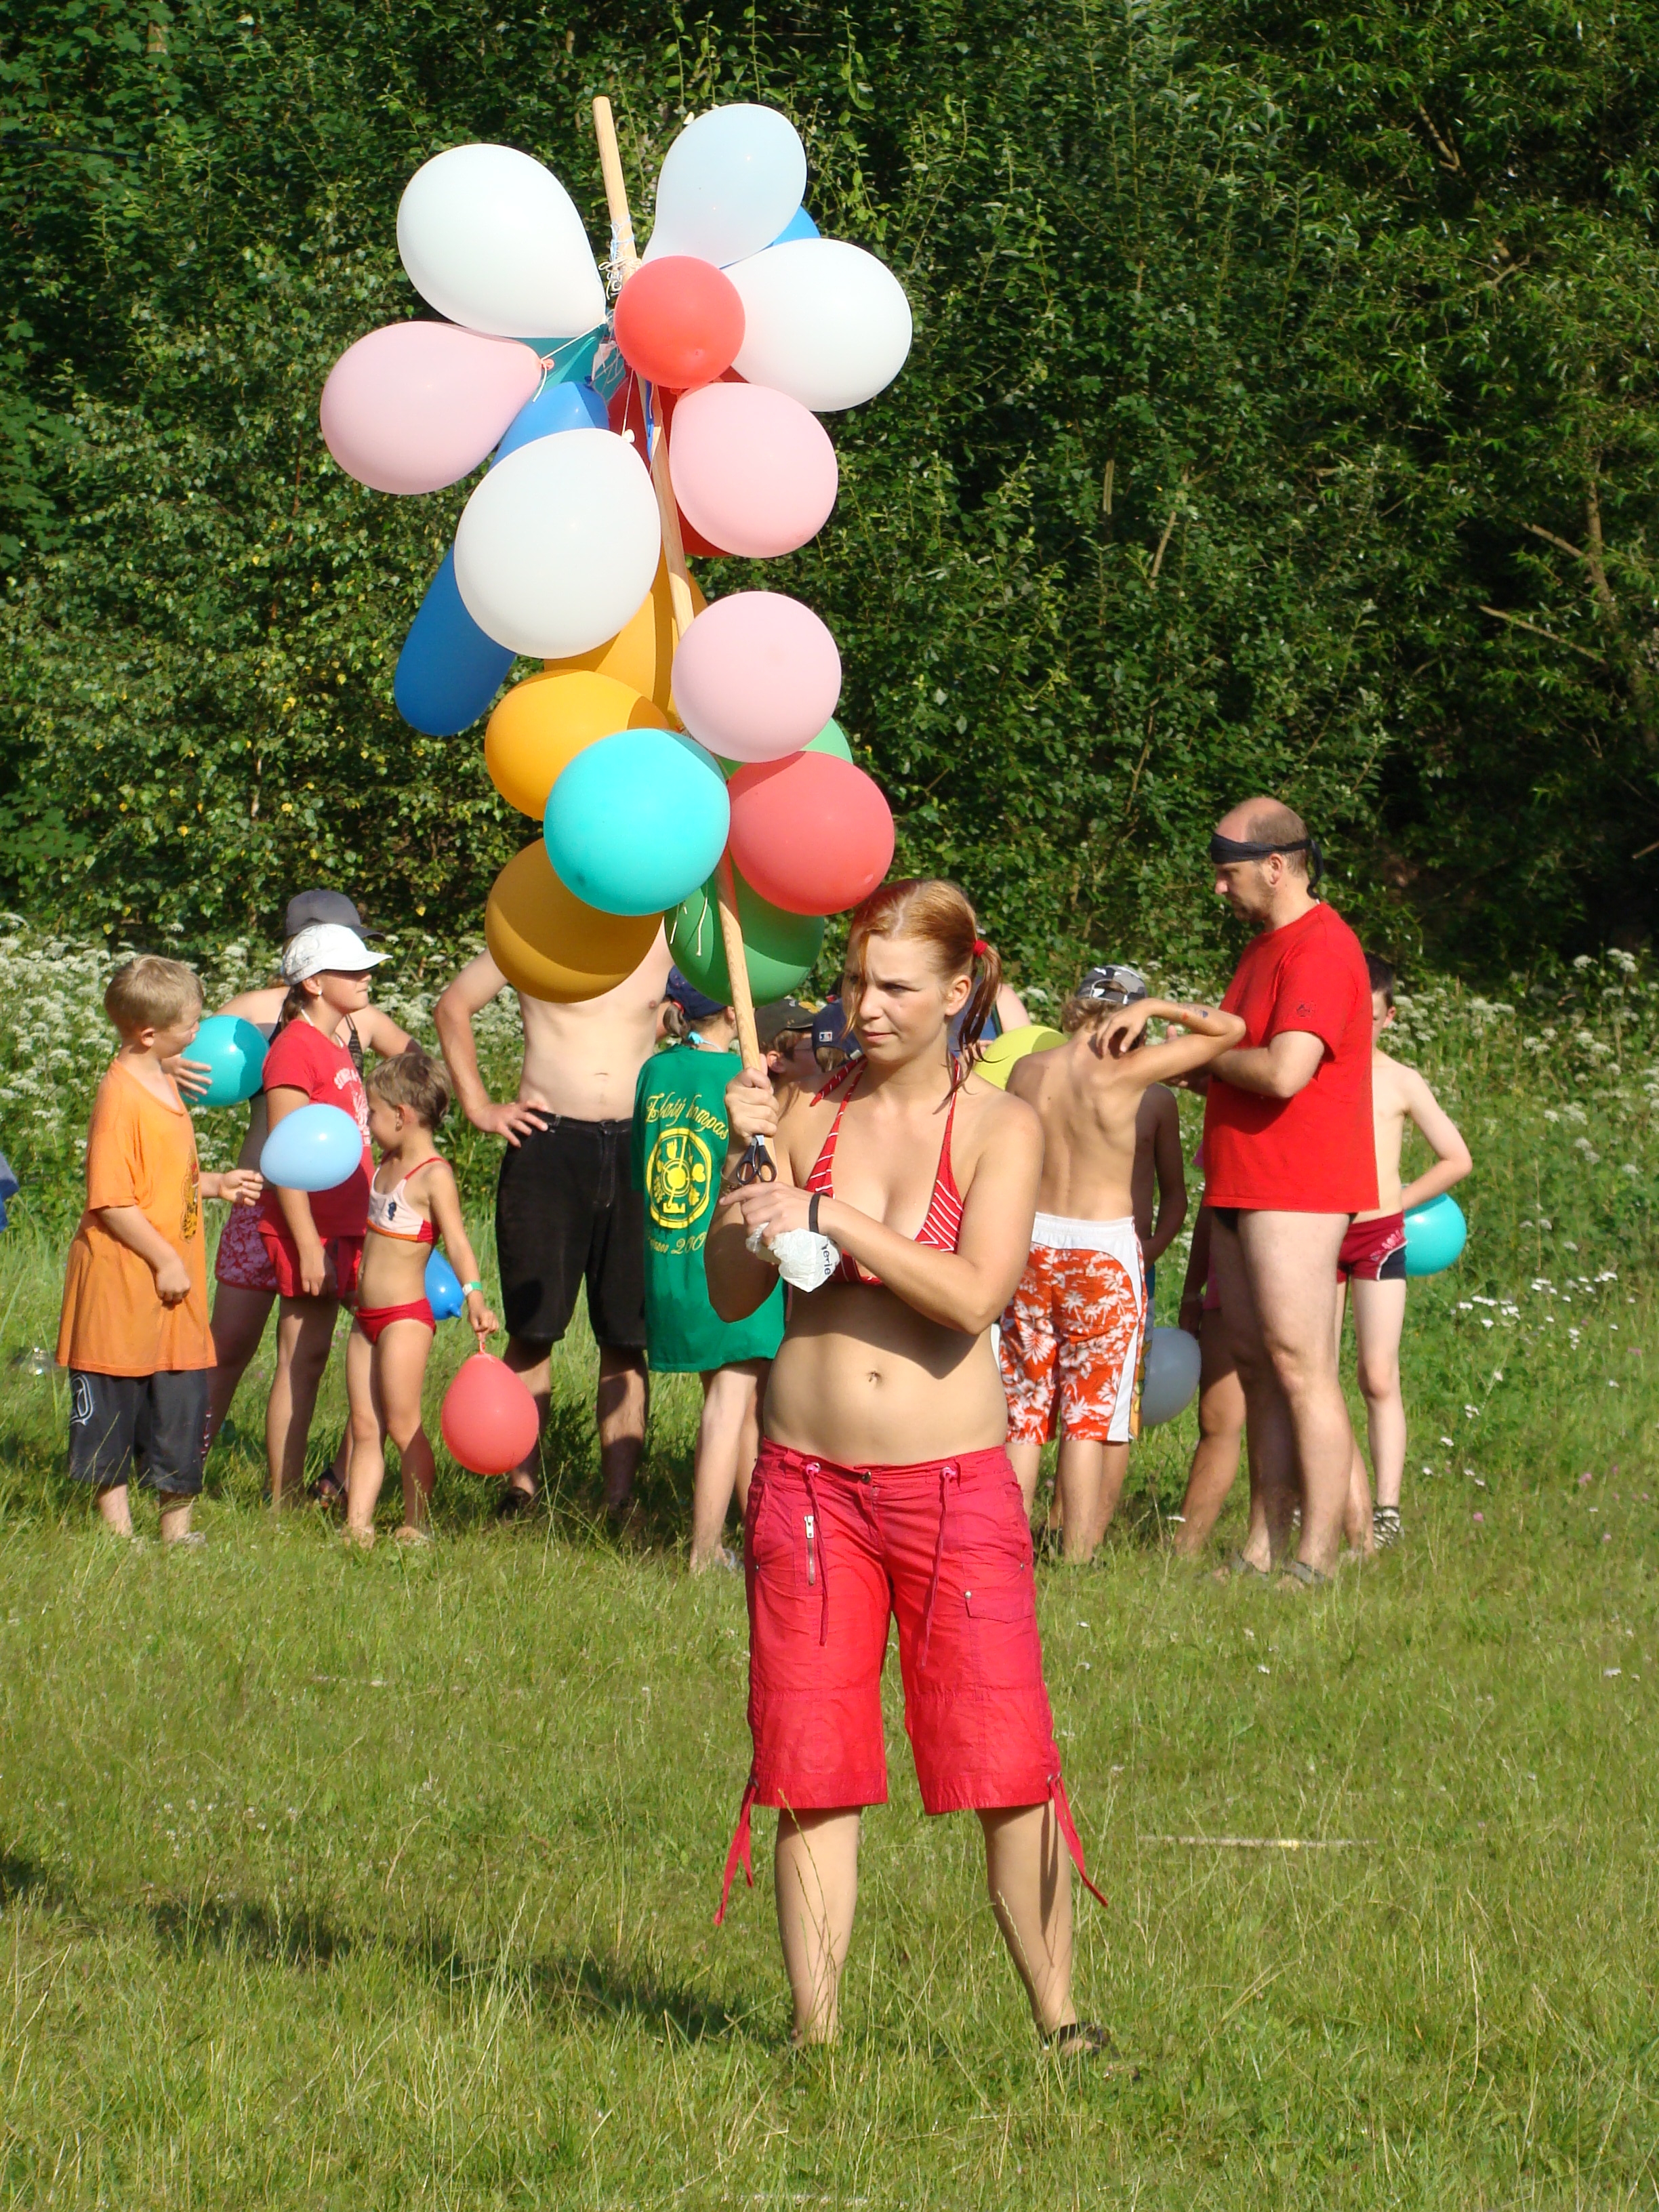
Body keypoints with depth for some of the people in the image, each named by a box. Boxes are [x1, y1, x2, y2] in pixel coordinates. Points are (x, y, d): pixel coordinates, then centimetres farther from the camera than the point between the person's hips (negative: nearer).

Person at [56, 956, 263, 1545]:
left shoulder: (164, 1086, 12)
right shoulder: (120, 1097, -17)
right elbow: (112, 1200, -20)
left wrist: (218, 1185, 15)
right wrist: (164, 1261, -18)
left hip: (173, 1279, 9)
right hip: (122, 1279, -9)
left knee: (183, 1399, 9)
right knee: (113, 1404, 2)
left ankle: (177, 1522, 18)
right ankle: (117, 1526, 10)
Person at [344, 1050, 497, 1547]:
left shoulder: (434, 1176, -13)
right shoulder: (386, 1168, 13)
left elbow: (456, 1240, -22)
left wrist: (473, 1295, -33)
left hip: (406, 1315, -9)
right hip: (368, 1316, 9)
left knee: (401, 1424, -4)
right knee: (364, 1426, 7)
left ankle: (418, 1525, 5)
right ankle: (358, 1525, 8)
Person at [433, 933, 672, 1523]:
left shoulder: (670, 939, 7)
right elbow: (453, 1006, 10)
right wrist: (478, 1107, 4)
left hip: (634, 1146, 2)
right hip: (547, 1143, -2)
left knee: (626, 1339, 2)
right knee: (533, 1330, -1)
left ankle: (620, 1501, 5)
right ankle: (521, 1491, 8)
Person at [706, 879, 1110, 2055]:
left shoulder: (1001, 1128, -2)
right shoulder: (807, 1112, 4)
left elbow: (974, 1296, -16)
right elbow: (732, 1293, 2)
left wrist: (831, 1218, -19)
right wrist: (749, 1162, -12)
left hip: (956, 1484, -2)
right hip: (811, 1476, 2)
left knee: (1007, 1761, -3)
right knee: (813, 1766, 2)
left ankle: (1059, 2020, 8)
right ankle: (816, 2034, 8)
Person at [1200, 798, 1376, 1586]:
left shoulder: (1320, 948, -15)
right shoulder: (1266, 945, 19)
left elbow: (1284, 1071, -26)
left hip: (1294, 1193, -10)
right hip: (1241, 1189, 10)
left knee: (1300, 1372, -9)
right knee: (1257, 1370, 10)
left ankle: (1316, 1560, -9)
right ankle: (1263, 1550, 13)